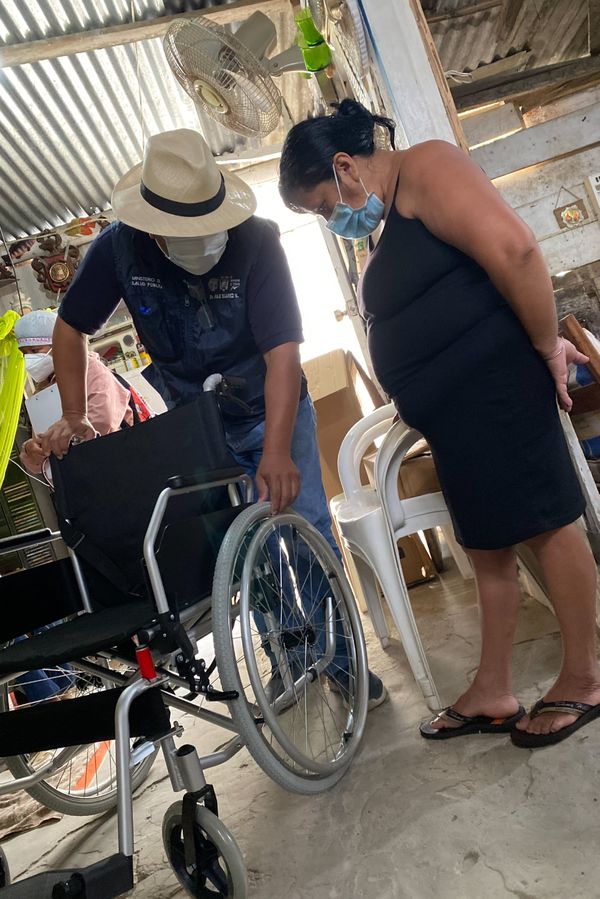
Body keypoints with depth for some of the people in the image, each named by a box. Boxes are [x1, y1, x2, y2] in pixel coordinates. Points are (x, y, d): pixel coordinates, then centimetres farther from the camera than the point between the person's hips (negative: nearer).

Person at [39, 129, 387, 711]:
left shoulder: (256, 241, -26)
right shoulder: (118, 249, -17)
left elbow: (282, 352, -31)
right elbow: (71, 329, -3)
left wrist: (277, 451, -42)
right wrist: (73, 416, -11)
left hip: (272, 412, -2)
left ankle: (343, 658, 15)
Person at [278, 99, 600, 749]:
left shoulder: (424, 167, -5)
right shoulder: (388, 224, 23)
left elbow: (512, 248, -18)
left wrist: (546, 346, -13)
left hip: (490, 381, -10)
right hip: (449, 407, 10)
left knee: (542, 522, -2)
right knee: (486, 546, 11)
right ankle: (492, 693, 21)